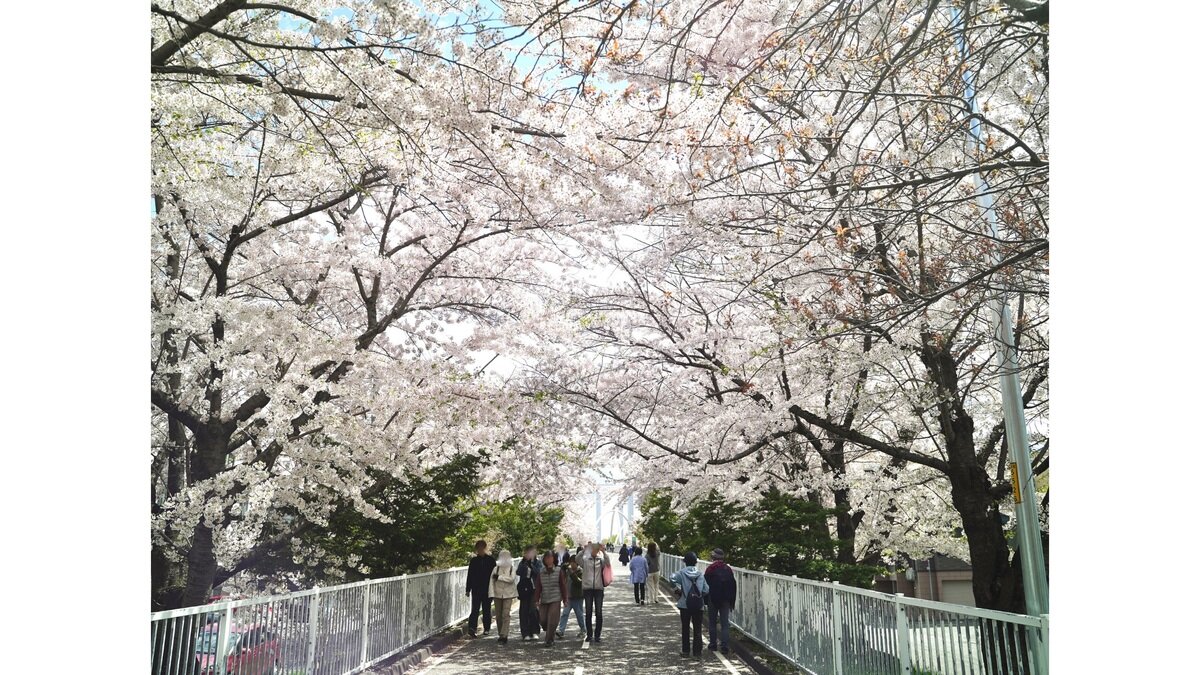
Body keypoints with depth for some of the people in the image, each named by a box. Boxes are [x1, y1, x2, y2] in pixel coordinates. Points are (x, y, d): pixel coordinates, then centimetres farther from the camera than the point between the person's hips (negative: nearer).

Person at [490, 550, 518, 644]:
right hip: (498, 594, 2)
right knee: (498, 615, 7)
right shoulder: (496, 568, 6)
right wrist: (492, 593, -5)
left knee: (505, 615, -10)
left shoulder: (512, 569, 2)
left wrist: (499, 577, -13)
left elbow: (511, 579, -15)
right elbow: (492, 581, 2)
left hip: (508, 595, -2)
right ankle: (500, 634, 20)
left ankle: (504, 636, -10)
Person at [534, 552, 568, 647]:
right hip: (544, 600, 3)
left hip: (555, 600, -3)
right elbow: (538, 587, 6)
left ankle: (549, 640, 5)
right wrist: (536, 600, -1)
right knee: (543, 620, 2)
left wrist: (565, 599, 3)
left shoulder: (559, 571, 1)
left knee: (552, 621, -7)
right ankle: (550, 636, 29)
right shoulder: (541, 572, 6)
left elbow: (563, 586, 3)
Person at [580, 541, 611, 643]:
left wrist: (603, 551, -26)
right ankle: (589, 635, 14)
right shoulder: (585, 560, 4)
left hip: (599, 588, 0)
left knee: (599, 613, -1)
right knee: (588, 613, 4)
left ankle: (597, 635, 7)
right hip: (587, 588, 0)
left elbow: (608, 563, -16)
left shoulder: (601, 560, 5)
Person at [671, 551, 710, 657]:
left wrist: (678, 589, -9)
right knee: (697, 629, 9)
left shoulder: (682, 573, -6)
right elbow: (706, 590, -3)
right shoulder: (700, 574, 2)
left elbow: (673, 578, -24)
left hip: (685, 604, -2)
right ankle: (697, 651, 9)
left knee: (685, 628, 10)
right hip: (698, 605, 2)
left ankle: (685, 650, 14)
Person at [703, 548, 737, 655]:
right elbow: (734, 586, 7)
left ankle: (713, 645, 13)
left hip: (713, 600, -2)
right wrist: (732, 601, 13)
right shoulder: (728, 569, 4)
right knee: (725, 624, 3)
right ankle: (725, 647, -4)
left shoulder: (710, 569, -7)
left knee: (712, 623, 10)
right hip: (725, 600, 3)